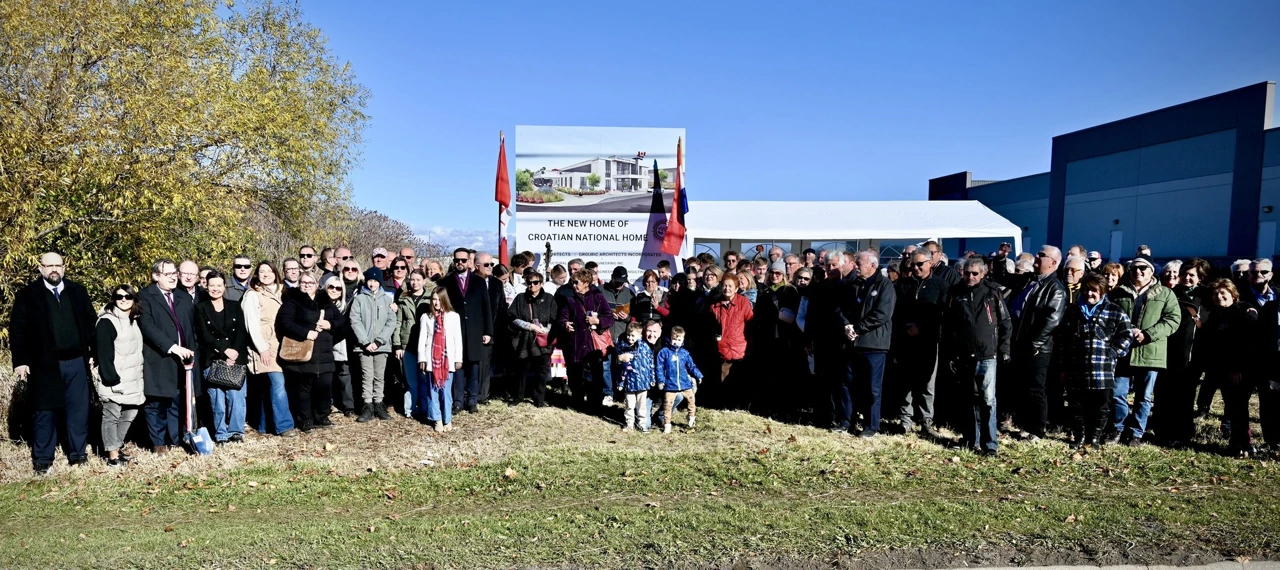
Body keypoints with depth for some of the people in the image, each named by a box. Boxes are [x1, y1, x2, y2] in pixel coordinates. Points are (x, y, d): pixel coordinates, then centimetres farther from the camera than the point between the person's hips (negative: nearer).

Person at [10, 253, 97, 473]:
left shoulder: (78, 291, 7)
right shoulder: (27, 294, 0)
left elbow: (90, 323, 8)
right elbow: (17, 329, -2)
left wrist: (94, 353, 3)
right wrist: (20, 361, -9)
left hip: (77, 362, 2)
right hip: (45, 364, -2)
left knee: (79, 410, 6)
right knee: (46, 412, 6)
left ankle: (78, 454, 16)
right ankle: (42, 459, 16)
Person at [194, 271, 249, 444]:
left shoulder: (235, 306, 12)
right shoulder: (200, 308, 7)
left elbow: (241, 332, 4)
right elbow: (204, 334, -2)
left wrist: (234, 355, -9)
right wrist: (225, 350, -12)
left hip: (236, 358, 1)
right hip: (212, 360, -1)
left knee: (236, 397, -6)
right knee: (217, 400, -4)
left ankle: (236, 431, 5)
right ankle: (221, 434, 7)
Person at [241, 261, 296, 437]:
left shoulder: (278, 292, 14)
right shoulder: (253, 295, -4)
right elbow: (252, 324, -10)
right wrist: (262, 349, -15)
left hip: (278, 345, 6)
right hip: (263, 346, -6)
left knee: (268, 385, 10)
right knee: (277, 383, -15)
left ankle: (264, 425, 18)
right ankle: (284, 425, -13)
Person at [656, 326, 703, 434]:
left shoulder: (685, 353, 5)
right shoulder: (664, 352, -5)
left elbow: (691, 366, 12)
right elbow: (659, 367, -5)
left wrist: (698, 375, 0)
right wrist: (660, 380, -11)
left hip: (685, 384, 4)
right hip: (670, 385, -4)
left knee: (692, 400, 13)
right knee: (667, 405, -1)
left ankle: (692, 419, 33)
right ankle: (667, 425, 11)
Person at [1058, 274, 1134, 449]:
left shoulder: (1115, 311, 3)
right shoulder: (1073, 311, 13)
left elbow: (1126, 336, 0)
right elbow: (1061, 338, 13)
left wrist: (1111, 354, -8)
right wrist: (1063, 365, 9)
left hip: (1103, 370, -3)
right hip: (1076, 370, 3)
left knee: (1100, 407, 6)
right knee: (1077, 406, 9)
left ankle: (1093, 438, 19)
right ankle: (1079, 437, 22)